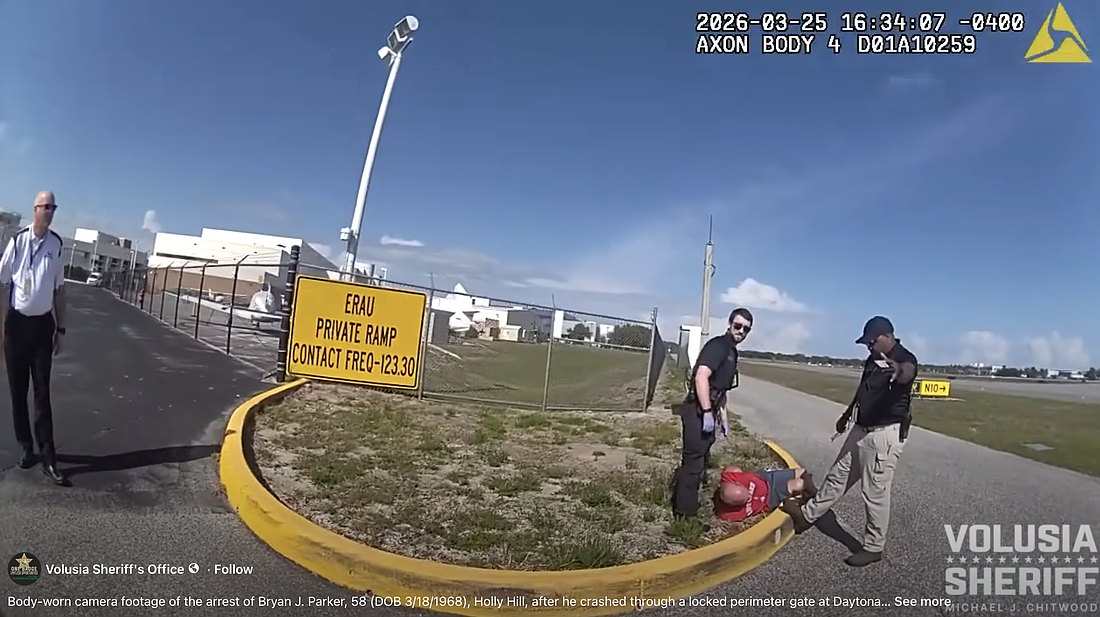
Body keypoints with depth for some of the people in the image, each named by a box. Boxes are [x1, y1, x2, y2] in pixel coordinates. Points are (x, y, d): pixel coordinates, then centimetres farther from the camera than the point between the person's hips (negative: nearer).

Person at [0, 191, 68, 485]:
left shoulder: (56, 244, -2)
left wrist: (60, 328, 8)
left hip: (43, 324, 1)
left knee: (42, 392, 2)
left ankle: (48, 459, 3)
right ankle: (26, 447, 22)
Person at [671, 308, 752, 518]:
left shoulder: (731, 352, 17)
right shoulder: (718, 345, -14)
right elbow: (701, 377, -26)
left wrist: (723, 416, 25)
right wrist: (707, 412, -28)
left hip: (708, 412, 10)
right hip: (699, 412, -10)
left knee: (699, 462, 19)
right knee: (693, 463, -3)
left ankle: (685, 506, 33)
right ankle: (684, 513, 6)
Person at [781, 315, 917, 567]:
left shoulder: (905, 359, -18)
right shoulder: (873, 359, 9)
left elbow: (907, 373, -44)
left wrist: (899, 371, -67)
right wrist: (847, 414, 30)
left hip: (885, 434, -9)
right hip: (862, 429, 9)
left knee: (875, 492, 0)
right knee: (837, 476, 20)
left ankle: (873, 547, 15)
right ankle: (808, 514, 34)